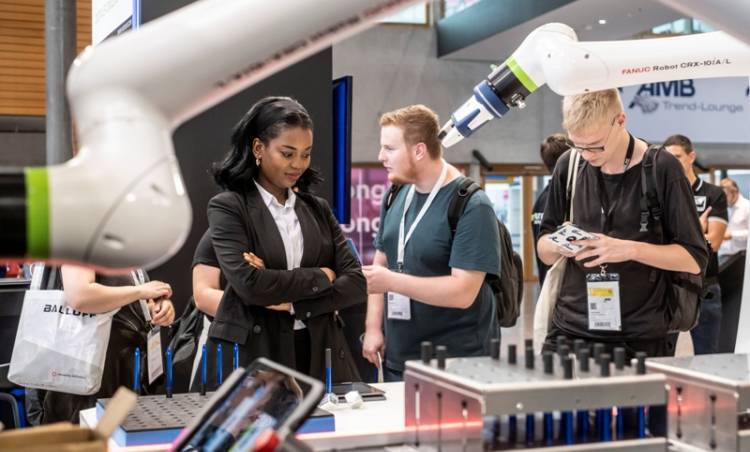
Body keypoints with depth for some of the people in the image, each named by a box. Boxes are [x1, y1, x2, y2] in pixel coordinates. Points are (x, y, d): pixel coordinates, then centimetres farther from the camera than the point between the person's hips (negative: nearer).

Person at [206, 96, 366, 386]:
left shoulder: (318, 210, 11)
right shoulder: (228, 207, -3)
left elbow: (357, 283, 2)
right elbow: (249, 284, -17)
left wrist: (293, 302, -12)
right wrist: (320, 276, -6)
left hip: (321, 356, 4)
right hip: (250, 359, -4)